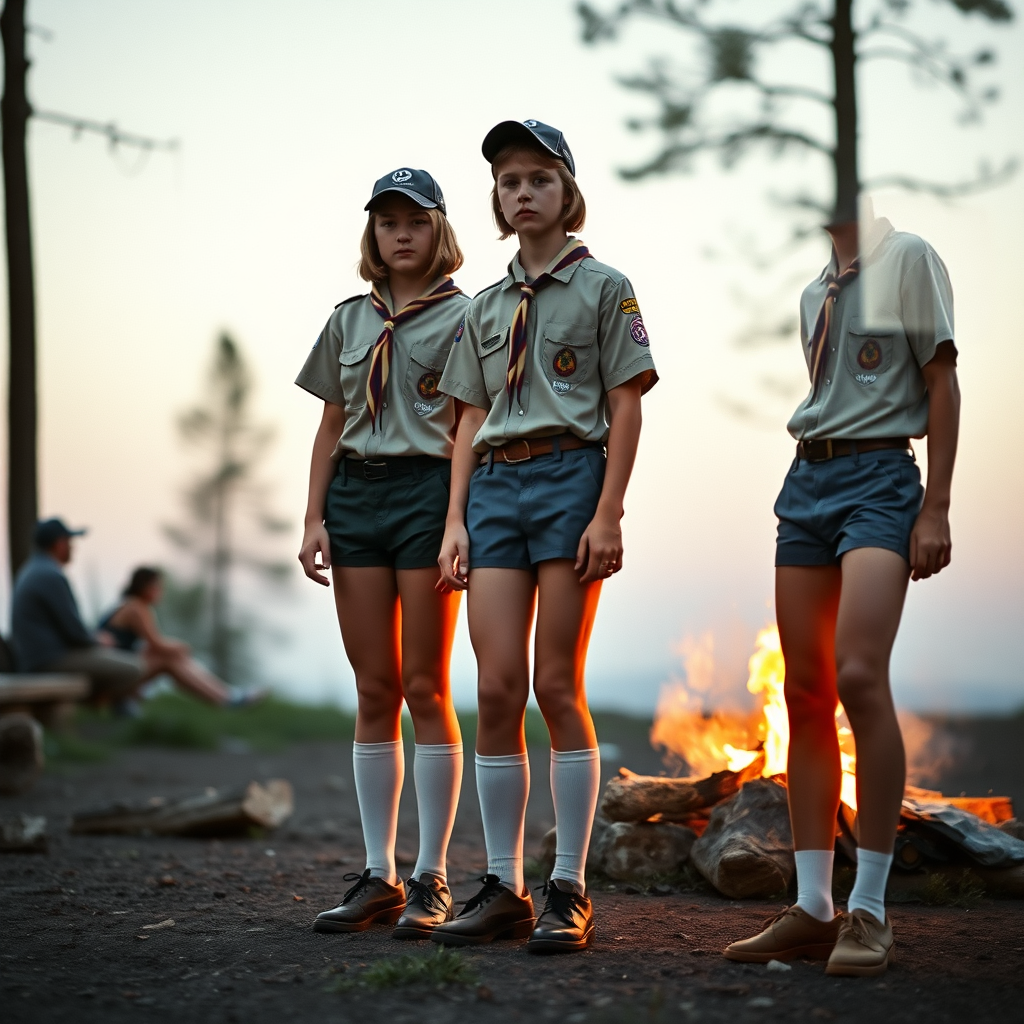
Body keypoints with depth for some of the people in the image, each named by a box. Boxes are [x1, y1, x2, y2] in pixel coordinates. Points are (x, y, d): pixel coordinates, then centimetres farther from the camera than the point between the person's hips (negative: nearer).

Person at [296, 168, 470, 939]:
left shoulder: (462, 315, 2)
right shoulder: (350, 320, 16)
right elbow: (332, 427, 16)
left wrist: (460, 522, -13)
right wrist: (315, 518, 5)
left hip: (428, 491, -4)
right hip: (355, 495, 4)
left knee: (424, 689, -4)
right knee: (374, 692, 5)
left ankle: (432, 879, 2)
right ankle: (379, 877, 9)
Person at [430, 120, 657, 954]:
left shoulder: (604, 288, 4)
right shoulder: (486, 307, 18)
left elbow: (626, 407, -2)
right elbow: (471, 421, 17)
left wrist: (608, 515, -12)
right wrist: (455, 522, 7)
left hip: (570, 477, -4)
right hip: (494, 486, 4)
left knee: (557, 686, -6)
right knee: (498, 689, -3)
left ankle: (569, 893, 0)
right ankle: (504, 890, 4)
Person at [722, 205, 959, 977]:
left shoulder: (908, 257, 0)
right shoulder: (815, 292, 19)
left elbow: (941, 383, -4)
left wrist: (936, 508, -10)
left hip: (879, 477, -7)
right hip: (808, 479, 7)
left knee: (858, 676, -21)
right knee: (806, 692, 1)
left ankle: (870, 911, -15)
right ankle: (813, 909, 4)